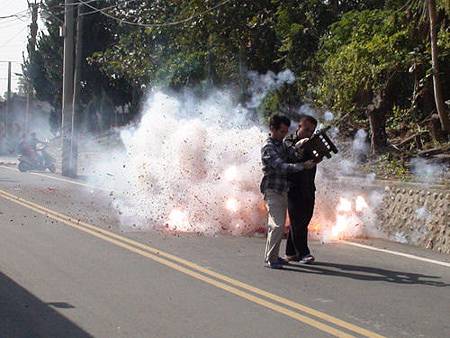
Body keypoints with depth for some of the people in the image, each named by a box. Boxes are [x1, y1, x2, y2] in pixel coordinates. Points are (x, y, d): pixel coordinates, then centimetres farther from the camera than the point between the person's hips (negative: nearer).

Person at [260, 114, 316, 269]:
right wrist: (303, 165, -29)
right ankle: (270, 259, -10)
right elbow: (281, 166, -24)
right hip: (272, 191, -9)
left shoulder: (282, 145, 15)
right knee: (277, 225, -14)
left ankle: (273, 256, 20)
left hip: (283, 191, 9)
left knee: (279, 225, 12)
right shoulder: (268, 148, -14)